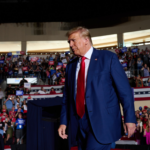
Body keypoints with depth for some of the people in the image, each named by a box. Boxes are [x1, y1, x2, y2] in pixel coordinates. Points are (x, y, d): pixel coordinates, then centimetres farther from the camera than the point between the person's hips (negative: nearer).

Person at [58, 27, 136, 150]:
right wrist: (64, 122, 9)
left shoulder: (108, 58, -1)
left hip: (102, 122, -5)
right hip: (79, 124, 5)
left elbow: (124, 90, -3)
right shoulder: (71, 66, 15)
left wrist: (130, 119, -7)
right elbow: (67, 96, 15)